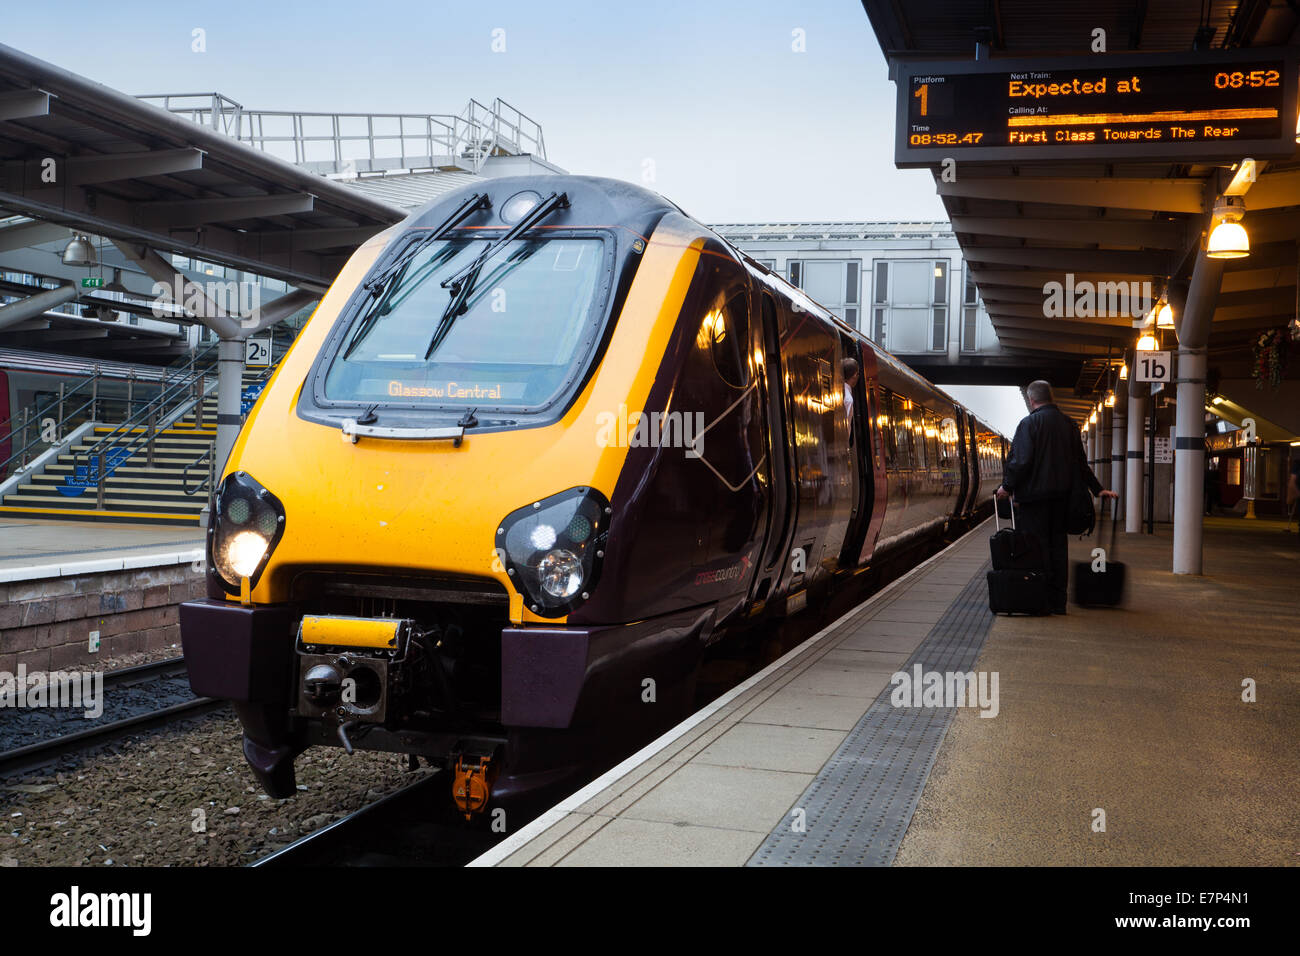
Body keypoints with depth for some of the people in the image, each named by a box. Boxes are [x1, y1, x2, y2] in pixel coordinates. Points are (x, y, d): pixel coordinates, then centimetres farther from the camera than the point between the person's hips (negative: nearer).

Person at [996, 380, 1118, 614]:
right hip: (1062, 496, 6)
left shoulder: (1029, 423, -9)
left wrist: (1007, 486, -6)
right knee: (1059, 546, 11)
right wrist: (1097, 489, 20)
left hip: (1035, 495, -6)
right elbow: (1080, 461, 14)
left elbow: (1021, 460, -16)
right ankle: (1058, 601, 14)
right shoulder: (1068, 423, 11)